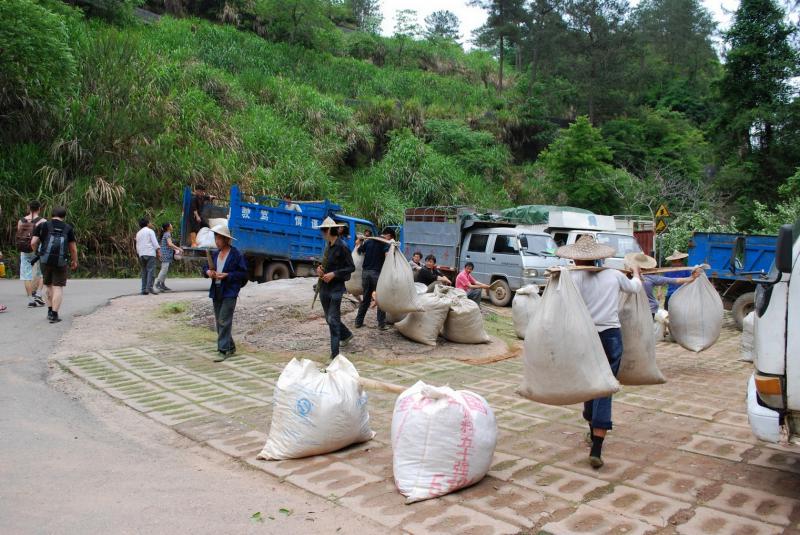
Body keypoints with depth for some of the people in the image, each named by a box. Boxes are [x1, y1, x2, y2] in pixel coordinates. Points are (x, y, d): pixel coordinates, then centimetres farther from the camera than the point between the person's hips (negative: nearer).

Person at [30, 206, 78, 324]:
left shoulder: (43, 226, 5)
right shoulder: (68, 228, 4)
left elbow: (33, 243, -1)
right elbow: (73, 249, 3)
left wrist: (38, 252, 18)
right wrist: (75, 262, 17)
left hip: (45, 260, 2)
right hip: (61, 262, -2)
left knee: (48, 285, 20)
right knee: (58, 287, 2)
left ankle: (50, 311, 20)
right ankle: (54, 315, -3)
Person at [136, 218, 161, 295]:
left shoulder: (138, 233, 20)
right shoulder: (150, 231, 2)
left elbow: (137, 245, 23)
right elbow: (155, 242, -7)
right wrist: (158, 251, -7)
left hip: (141, 254, 6)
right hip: (150, 253, -6)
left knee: (144, 272, 7)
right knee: (151, 270, -11)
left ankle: (144, 289, 3)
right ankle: (150, 287, -23)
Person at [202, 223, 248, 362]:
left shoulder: (236, 255, -9)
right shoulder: (215, 254, 11)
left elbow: (243, 274, -9)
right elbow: (205, 267, 21)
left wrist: (227, 275, -18)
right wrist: (208, 272, -2)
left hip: (229, 293, -7)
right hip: (216, 292, 7)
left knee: (224, 321, -10)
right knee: (219, 322, 12)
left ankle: (223, 350, -5)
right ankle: (230, 347, 25)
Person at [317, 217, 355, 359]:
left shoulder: (342, 246, -14)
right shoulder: (328, 246, 9)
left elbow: (351, 267, -12)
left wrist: (333, 274, -19)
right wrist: (320, 269, 0)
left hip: (336, 288, -8)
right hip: (324, 288, 8)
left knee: (333, 320, -7)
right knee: (329, 319, 18)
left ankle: (335, 355, -1)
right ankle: (346, 335, 43)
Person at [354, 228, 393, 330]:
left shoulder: (369, 241, 8)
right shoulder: (386, 244, -6)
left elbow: (358, 250, 16)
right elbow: (387, 255, -25)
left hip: (365, 272, 5)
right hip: (377, 273, -5)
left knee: (366, 298, 15)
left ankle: (358, 321, 17)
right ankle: (381, 324, 5)